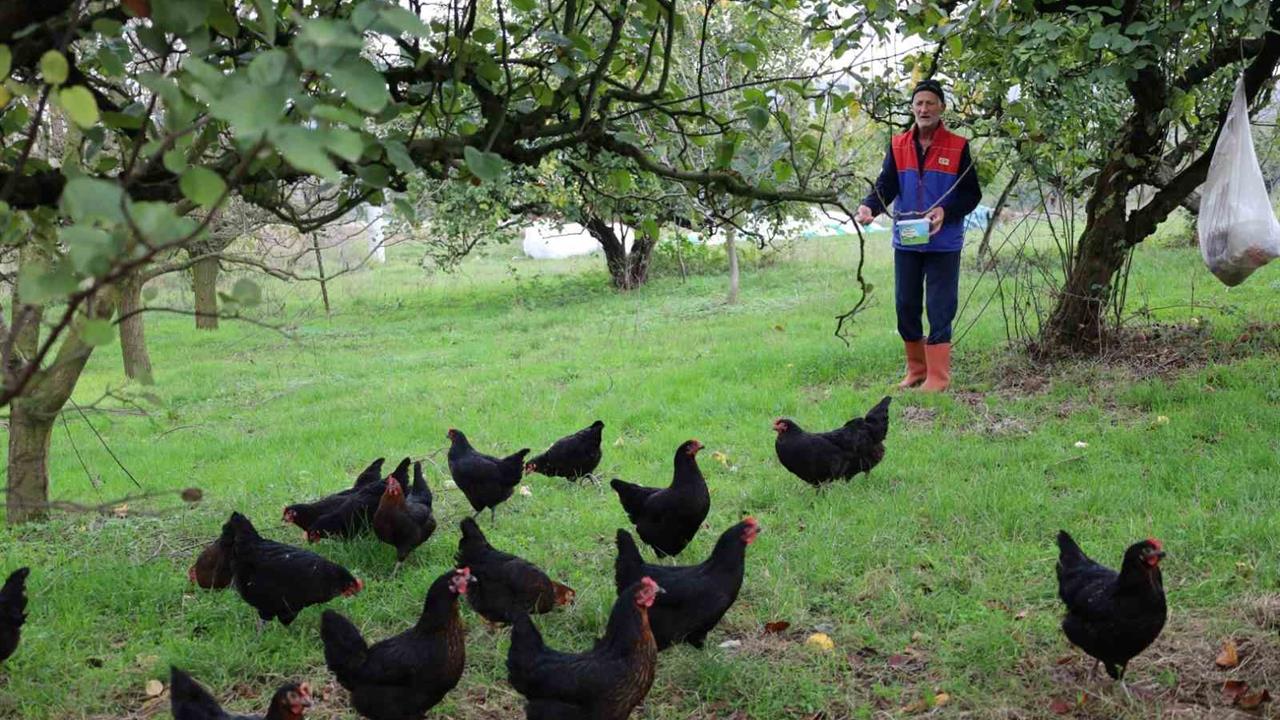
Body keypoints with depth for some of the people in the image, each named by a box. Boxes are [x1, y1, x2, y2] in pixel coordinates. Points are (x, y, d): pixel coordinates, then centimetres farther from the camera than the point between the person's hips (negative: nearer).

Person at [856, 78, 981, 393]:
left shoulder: (958, 147, -4)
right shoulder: (898, 146, 5)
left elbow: (972, 194, -3)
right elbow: (886, 186, 1)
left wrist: (946, 211, -20)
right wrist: (870, 206, -20)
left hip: (944, 243, -3)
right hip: (906, 241, 3)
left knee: (939, 309, -3)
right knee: (906, 307, 8)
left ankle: (938, 376, 2)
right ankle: (916, 369, 23)